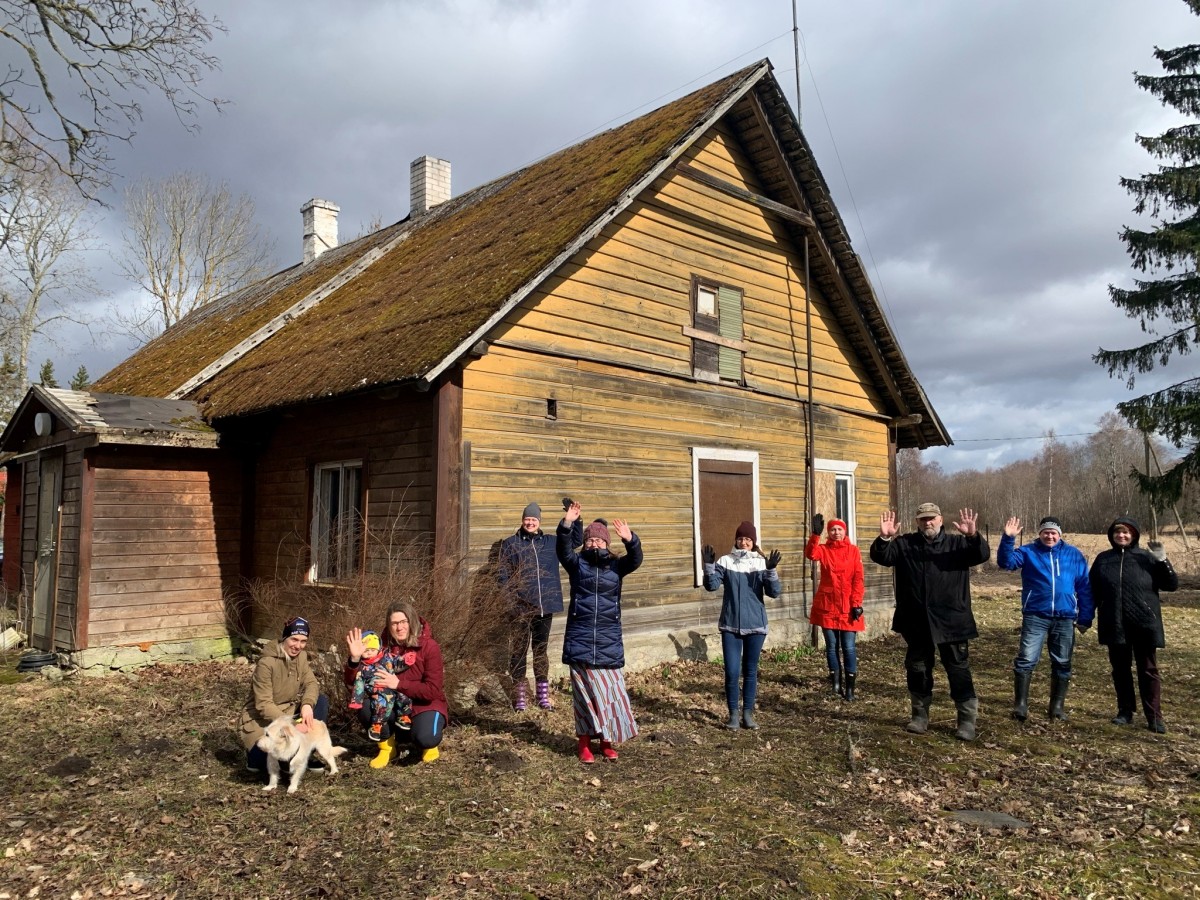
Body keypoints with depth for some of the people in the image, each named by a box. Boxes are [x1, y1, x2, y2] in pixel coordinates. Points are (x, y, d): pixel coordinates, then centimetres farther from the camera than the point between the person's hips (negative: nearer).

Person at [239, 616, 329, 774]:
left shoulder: (301, 656, -3)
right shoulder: (266, 663, -25)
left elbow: (311, 683, -6)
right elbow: (263, 705, -26)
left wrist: (307, 705, -29)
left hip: (287, 712, 7)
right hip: (261, 720, -7)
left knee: (321, 700, -12)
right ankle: (255, 757, 6)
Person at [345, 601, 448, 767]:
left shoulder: (429, 647, -18)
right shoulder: (383, 645, -10)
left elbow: (433, 690, -23)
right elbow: (351, 681, -10)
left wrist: (398, 684, -31)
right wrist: (355, 658, -29)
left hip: (425, 705, -3)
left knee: (425, 739, -34)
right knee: (366, 710, -26)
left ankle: (428, 743, 6)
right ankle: (387, 747, 2)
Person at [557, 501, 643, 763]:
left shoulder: (616, 566, 5)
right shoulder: (577, 563, 3)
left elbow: (635, 560, -14)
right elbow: (563, 549, -16)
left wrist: (630, 540, -34)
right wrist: (567, 523, -33)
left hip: (609, 640, 1)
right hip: (580, 640, -1)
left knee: (610, 690, 4)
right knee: (584, 690, 5)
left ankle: (607, 741, 19)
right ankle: (585, 744, 14)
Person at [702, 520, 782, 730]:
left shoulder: (761, 563, -2)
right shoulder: (725, 561, -2)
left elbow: (774, 592, -10)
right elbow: (711, 585, -10)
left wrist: (771, 570, -25)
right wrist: (709, 565, -24)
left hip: (755, 625, 1)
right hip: (730, 626, -1)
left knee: (750, 671, 10)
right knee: (732, 672, -3)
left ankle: (748, 713, 22)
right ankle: (733, 714, 12)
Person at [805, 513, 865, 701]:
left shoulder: (853, 550, 2)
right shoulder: (824, 549, 2)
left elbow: (858, 579, -1)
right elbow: (810, 553, -21)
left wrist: (857, 603, -8)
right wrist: (816, 534, -35)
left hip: (848, 606, -1)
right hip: (827, 605, 1)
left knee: (848, 647, 0)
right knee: (832, 646, 8)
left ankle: (849, 687, 8)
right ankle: (836, 681, 21)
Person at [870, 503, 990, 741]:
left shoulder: (957, 543, 2)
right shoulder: (904, 544, 5)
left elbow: (982, 555, -12)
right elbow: (881, 557, -6)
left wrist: (973, 536, -33)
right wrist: (884, 538, -27)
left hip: (951, 621, -2)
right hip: (916, 622, 2)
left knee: (958, 669, 3)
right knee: (917, 669, 12)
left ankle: (967, 719, 13)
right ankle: (920, 714, 26)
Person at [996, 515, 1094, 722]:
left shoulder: (1074, 555, 6)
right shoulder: (1028, 552, 1)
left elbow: (1085, 588, 8)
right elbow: (1006, 561, -15)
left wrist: (1085, 617, 5)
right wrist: (1008, 539, -30)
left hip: (1065, 618, 2)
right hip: (1035, 617, -2)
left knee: (1062, 664, 10)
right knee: (1026, 660, -6)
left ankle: (1057, 706, 22)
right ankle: (1020, 705, 2)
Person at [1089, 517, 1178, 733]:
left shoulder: (1147, 558, -2)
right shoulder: (1102, 559, 5)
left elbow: (1172, 585, -5)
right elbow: (1092, 591, 9)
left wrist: (1162, 561, -18)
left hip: (1144, 624, -2)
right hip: (1115, 626, 2)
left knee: (1148, 670, 5)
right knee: (1120, 669, 10)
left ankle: (1155, 717, 10)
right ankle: (1125, 712, 21)